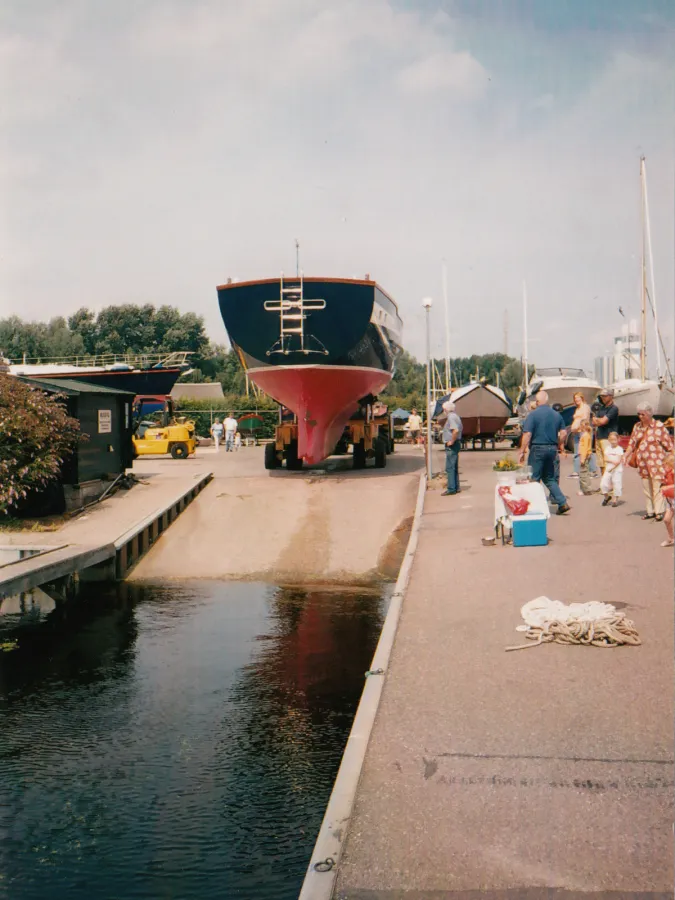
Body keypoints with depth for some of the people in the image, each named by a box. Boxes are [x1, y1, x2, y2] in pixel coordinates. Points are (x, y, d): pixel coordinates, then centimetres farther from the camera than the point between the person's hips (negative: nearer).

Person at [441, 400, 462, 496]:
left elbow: (455, 430, -30)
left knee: (449, 468, -10)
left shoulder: (451, 417, -15)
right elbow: (459, 429, 26)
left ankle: (451, 489, -11)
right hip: (456, 444, 11)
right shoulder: (455, 416, 17)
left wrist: (452, 441, -21)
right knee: (454, 467, 15)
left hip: (451, 445, -11)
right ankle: (456, 487, 19)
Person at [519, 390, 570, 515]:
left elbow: (527, 434, -15)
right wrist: (559, 446, 22)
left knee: (534, 479, 3)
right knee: (549, 478, 16)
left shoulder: (533, 414, -10)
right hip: (552, 449, 6)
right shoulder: (556, 415, 7)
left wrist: (522, 451, -10)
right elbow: (564, 433, 8)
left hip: (537, 448, -6)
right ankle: (562, 502, 6)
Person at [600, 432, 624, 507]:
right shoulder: (607, 448, 9)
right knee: (603, 484, -3)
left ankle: (615, 500, 9)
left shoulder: (619, 449, -3)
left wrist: (612, 468, -16)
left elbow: (619, 461, -9)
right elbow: (605, 459, -1)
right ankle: (606, 496, 20)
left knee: (616, 484, -4)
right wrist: (612, 461, -17)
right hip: (608, 470, 3)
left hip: (617, 470, -3)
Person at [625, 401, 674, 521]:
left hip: (656, 462, -5)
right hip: (642, 463, 6)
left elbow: (668, 444, -4)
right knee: (646, 488, 10)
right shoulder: (637, 426, 9)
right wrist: (626, 456, 3)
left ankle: (660, 511, 1)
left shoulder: (659, 426, -7)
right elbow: (632, 442, 13)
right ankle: (650, 511, 18)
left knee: (657, 487, -6)